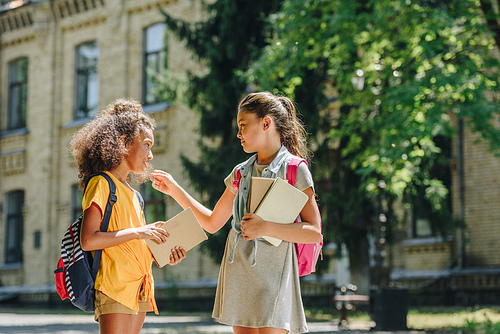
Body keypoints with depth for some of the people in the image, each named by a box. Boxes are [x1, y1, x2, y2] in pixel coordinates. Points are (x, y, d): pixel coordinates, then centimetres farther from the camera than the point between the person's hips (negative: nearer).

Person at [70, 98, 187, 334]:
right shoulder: (101, 184, -5)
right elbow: (88, 240, -16)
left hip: (139, 288, 8)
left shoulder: (132, 194, 20)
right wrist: (137, 232, -15)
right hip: (115, 288, -8)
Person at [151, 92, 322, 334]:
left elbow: (314, 232, -9)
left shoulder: (295, 170, -3)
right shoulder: (241, 173, 14)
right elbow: (212, 223, 21)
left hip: (272, 273, -5)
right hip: (238, 274, 5)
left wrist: (266, 227, -19)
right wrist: (174, 190, 17)